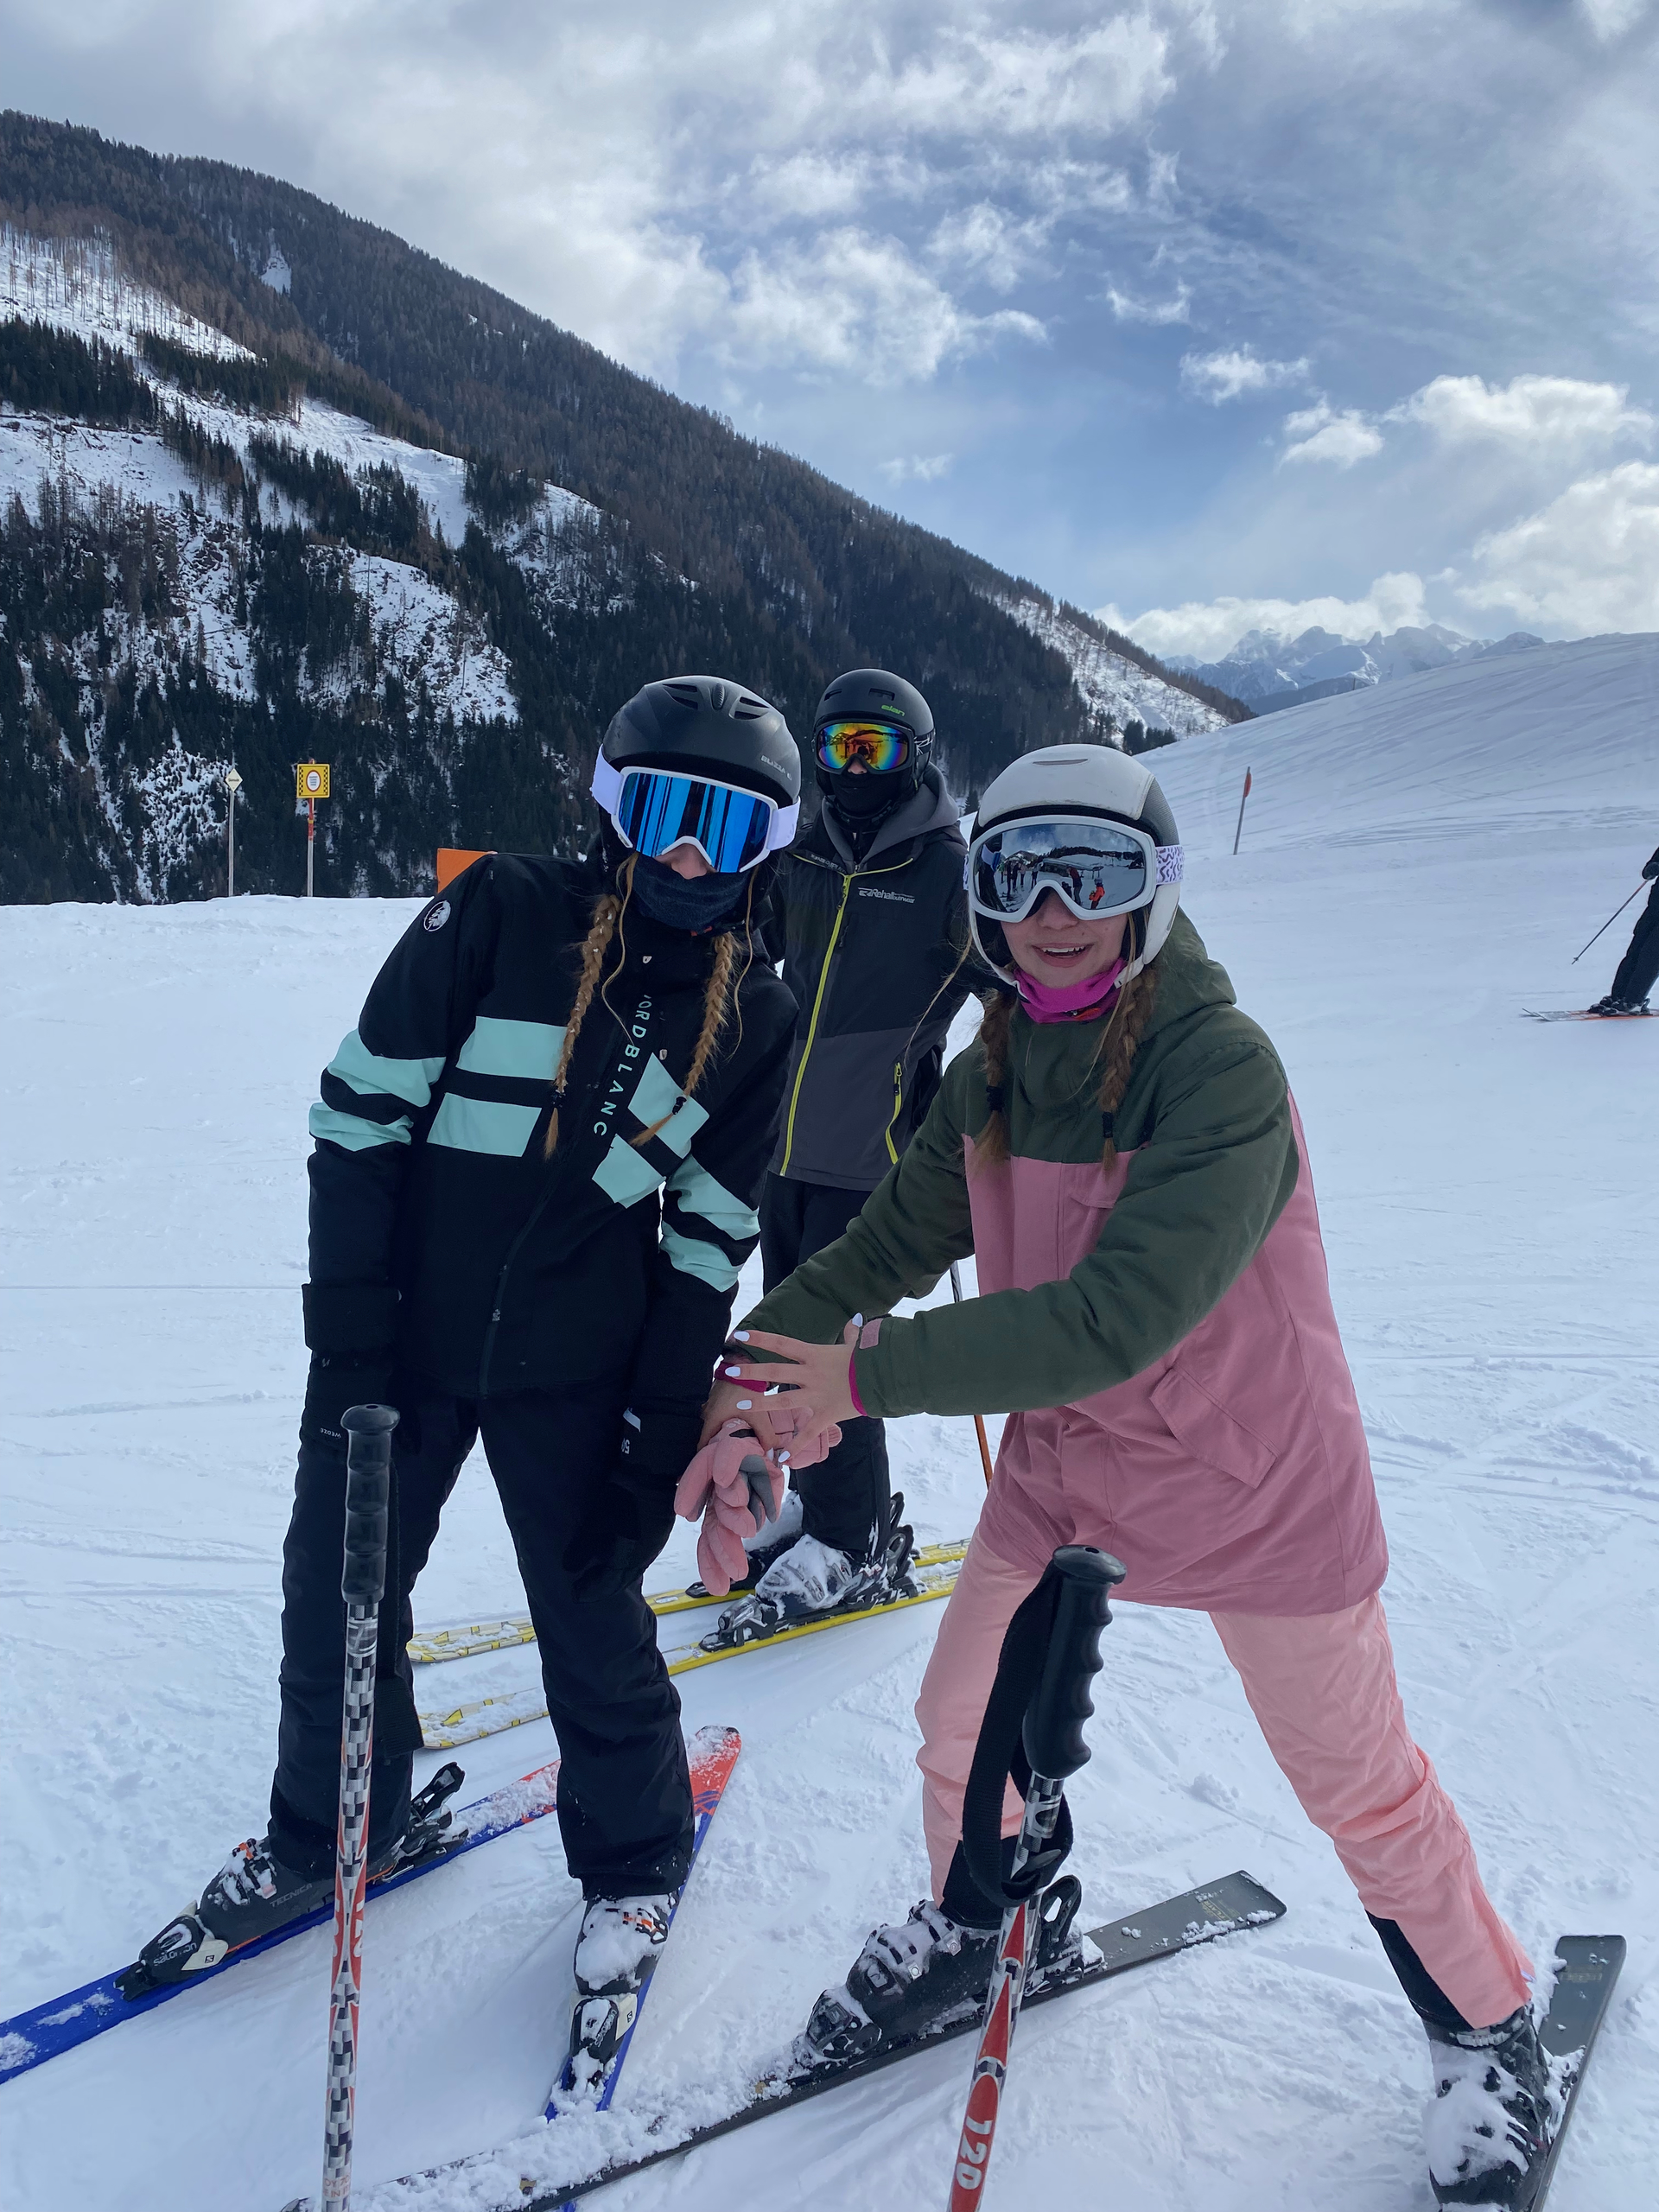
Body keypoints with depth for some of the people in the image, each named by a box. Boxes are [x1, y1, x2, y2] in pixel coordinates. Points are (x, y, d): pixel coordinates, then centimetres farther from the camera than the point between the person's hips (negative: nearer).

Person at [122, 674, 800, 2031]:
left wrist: (661, 1430, -3)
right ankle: (327, 1835, 41)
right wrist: (349, 1334, -10)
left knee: (595, 1627, 8)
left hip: (574, 1373, 0)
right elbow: (364, 1109, -8)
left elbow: (711, 1233, 1)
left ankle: (634, 1866, 36)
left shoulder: (759, 1016, -2)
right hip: (403, 1341, 1)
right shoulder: (503, 915, -10)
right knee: (337, 1599, 13)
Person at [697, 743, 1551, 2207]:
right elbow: (896, 1240, 2)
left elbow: (1122, 1315, -35)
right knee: (960, 1719, 16)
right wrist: (751, 1367, -7)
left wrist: (874, 1373, -33)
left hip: (1253, 1484, -5)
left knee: (1359, 1784, 12)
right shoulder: (994, 1072, -5)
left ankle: (1491, 2031, 41)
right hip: (1063, 1465, 6)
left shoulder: (1223, 1068, -27)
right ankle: (981, 1928, 47)